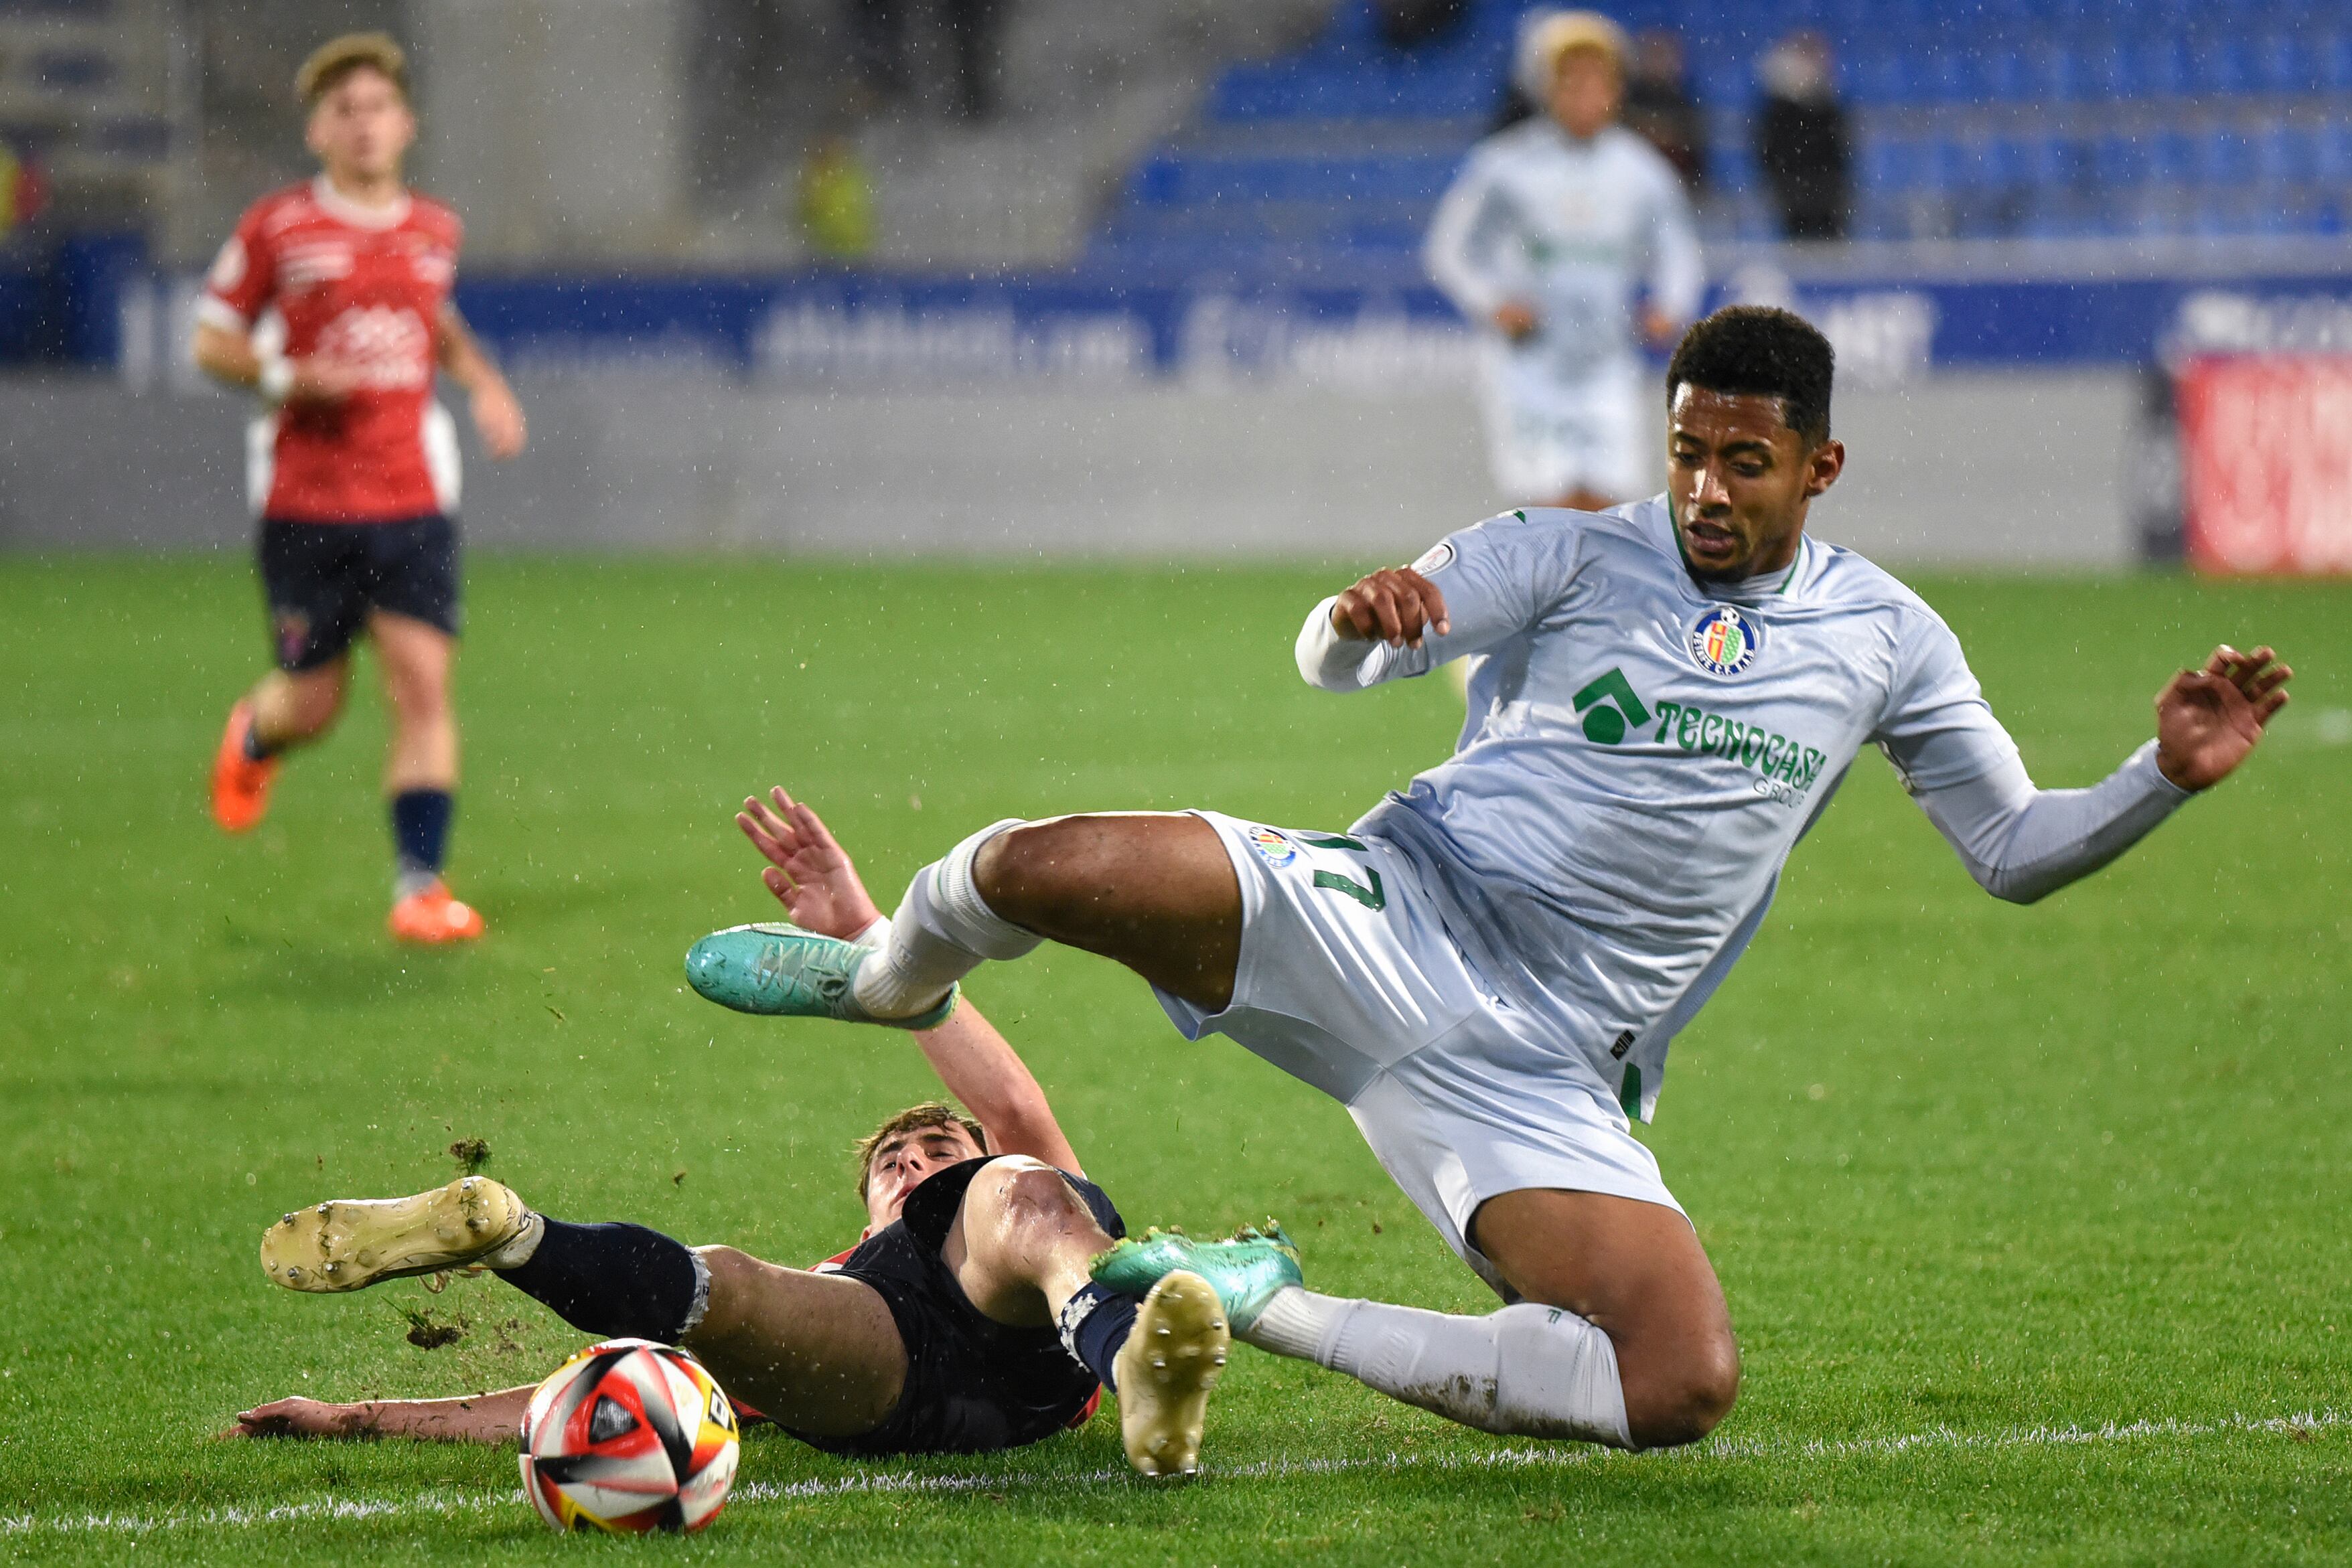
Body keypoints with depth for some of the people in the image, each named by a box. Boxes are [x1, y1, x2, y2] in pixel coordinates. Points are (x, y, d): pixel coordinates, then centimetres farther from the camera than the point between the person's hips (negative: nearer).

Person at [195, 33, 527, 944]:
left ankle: (420, 886, -7)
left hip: (412, 499, 3)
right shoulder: (275, 228, -4)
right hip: (304, 502, -3)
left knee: (423, 686, -10)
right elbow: (211, 341, 2)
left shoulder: (434, 230, 9)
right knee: (314, 706, 2)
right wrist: (288, 377, -15)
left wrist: (484, 384, 13)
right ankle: (251, 737, 40)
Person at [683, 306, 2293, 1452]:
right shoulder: (1573, 556, 3)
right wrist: (1361, 619, -34)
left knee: (1683, 1390, -20)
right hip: (1389, 923, -3)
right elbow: (1335, 659, -9)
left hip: (1545, 1073, 3)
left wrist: (2167, 774, -3)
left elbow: (2019, 850, 16)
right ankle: (886, 978, 13)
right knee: (1043, 868, -28)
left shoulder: (1883, 638, 10)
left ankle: (1277, 1317, -1)